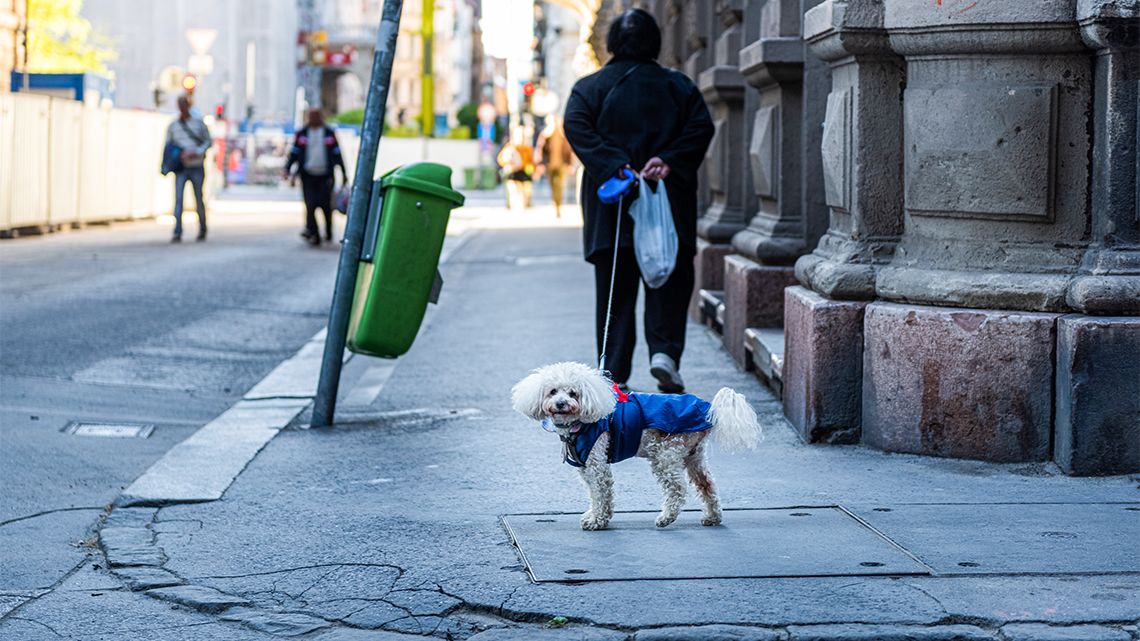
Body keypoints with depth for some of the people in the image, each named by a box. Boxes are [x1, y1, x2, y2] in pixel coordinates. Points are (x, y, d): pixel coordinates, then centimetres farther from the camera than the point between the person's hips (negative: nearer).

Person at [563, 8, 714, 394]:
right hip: (670, 207, 0)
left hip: (611, 212, 0)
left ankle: (614, 373, 4)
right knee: (671, 283, 7)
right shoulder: (678, 86, 8)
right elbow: (701, 127, -6)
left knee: (615, 291, 5)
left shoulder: (590, 87, 6)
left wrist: (614, 168, -17)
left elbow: (577, 128, -11)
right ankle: (664, 350, -13)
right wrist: (669, 161, -13)